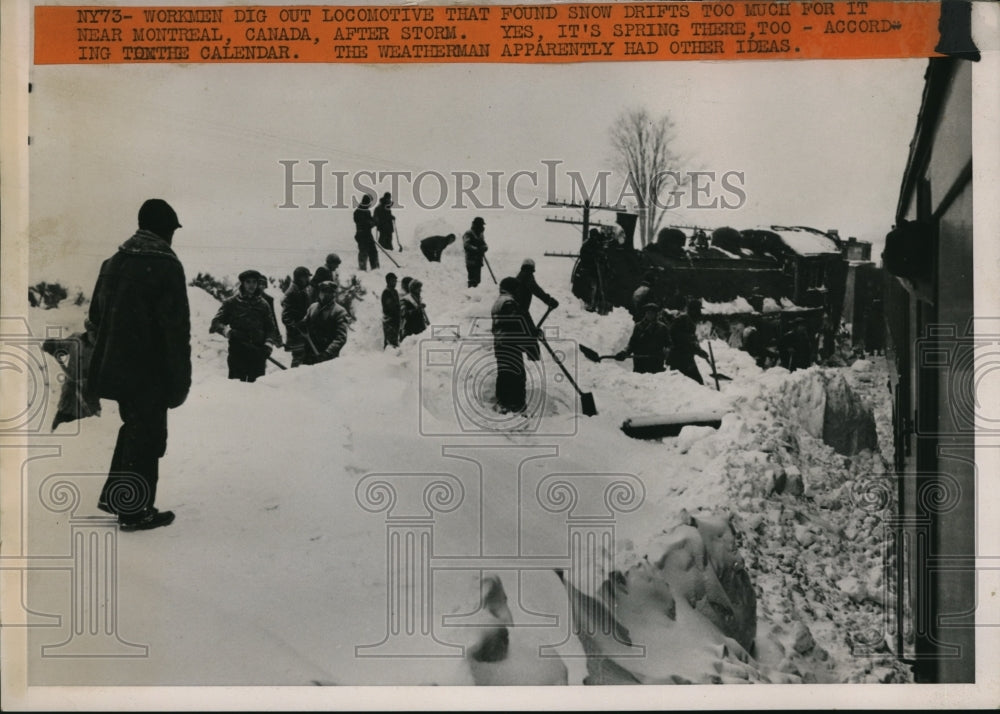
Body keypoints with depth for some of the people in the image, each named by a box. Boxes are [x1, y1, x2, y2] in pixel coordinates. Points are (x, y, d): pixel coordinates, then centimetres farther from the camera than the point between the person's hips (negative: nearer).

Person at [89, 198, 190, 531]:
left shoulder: (113, 262, 10)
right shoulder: (166, 266, -14)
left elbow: (96, 315, 16)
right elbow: (176, 328, -18)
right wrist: (180, 379, -13)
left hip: (114, 367, 8)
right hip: (149, 372, -8)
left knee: (133, 427, 22)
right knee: (146, 436, 3)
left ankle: (114, 495, 28)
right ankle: (135, 512, 9)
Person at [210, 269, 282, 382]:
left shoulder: (263, 304, 15)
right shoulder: (231, 303, 8)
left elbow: (271, 327, 15)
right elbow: (216, 322, 5)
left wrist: (269, 344, -3)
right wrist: (228, 331, -15)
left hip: (258, 352, 2)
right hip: (237, 351, -2)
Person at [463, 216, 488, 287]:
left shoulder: (480, 234, 17)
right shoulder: (468, 234, -7)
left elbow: (484, 244, 16)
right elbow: (466, 245, -19)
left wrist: (485, 247, -9)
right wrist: (476, 249, -28)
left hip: (478, 261, 8)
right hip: (471, 261, -8)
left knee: (477, 279, 9)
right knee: (473, 279, -14)